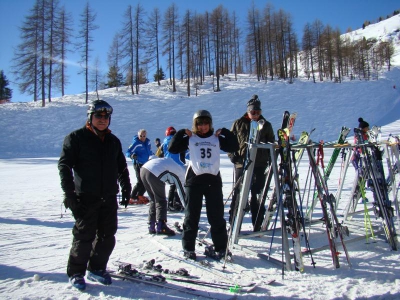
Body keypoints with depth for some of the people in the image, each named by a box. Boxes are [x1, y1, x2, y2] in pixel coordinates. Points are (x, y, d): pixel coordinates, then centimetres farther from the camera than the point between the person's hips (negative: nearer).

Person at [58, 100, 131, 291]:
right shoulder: (76, 137, -1)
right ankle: (76, 272, 18)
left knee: (107, 235, 8)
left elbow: (122, 167, 21)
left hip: (109, 198, 5)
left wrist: (126, 188, 14)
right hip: (86, 198, -5)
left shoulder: (113, 141, 14)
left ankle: (96, 268, 26)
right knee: (84, 236, -2)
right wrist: (69, 193, -13)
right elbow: (64, 165, -6)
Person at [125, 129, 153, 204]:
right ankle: (132, 198, -4)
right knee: (140, 182, -13)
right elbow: (127, 152, -18)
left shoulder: (148, 142, 5)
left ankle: (140, 196, 28)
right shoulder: (136, 143, -14)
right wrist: (132, 155, -38)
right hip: (138, 164, -7)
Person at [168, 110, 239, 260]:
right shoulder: (189, 139, 8)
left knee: (217, 216, 6)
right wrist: (181, 133, -2)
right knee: (192, 215, 6)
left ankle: (221, 247, 17)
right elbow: (172, 148, 2)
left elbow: (234, 147, 7)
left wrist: (225, 132, 3)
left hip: (213, 179, 1)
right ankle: (188, 248, 16)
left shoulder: (217, 138, 13)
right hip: (194, 179, -1)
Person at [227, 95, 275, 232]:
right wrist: (233, 156, -7)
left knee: (258, 194, 7)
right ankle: (233, 224, 13)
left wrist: (270, 158, 3)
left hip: (260, 165, 2)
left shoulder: (266, 125, 8)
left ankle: (258, 226, 17)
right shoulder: (239, 124, 4)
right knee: (239, 193, 3)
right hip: (241, 164, -1)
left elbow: (271, 143, 16)